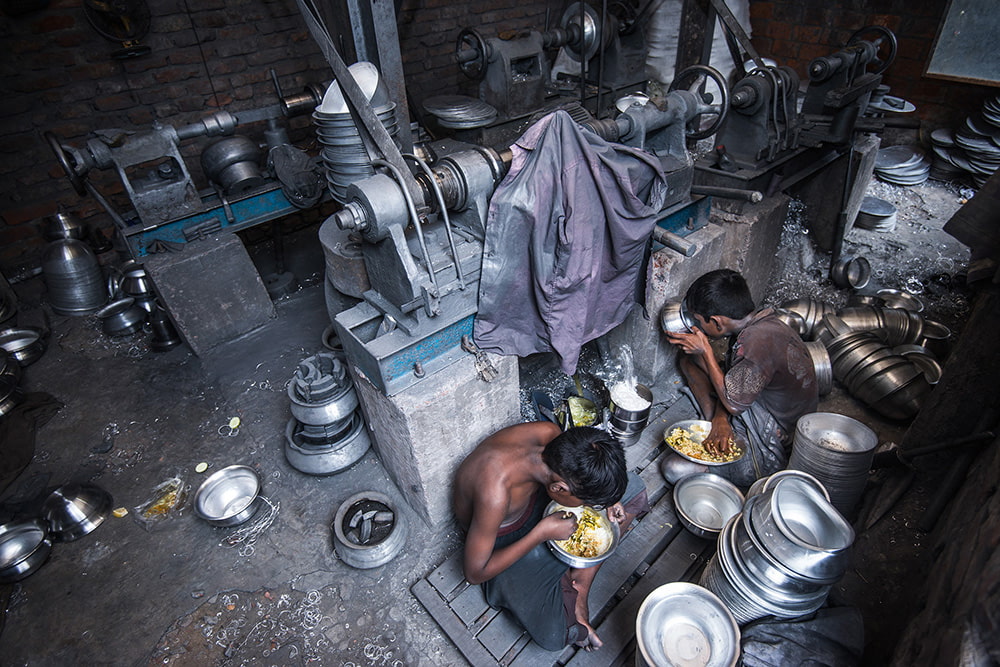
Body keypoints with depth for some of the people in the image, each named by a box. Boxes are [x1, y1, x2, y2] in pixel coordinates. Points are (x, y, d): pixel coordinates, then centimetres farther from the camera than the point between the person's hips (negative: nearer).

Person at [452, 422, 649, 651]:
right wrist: (543, 532, -29)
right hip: (505, 540, -6)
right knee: (553, 636, -24)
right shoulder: (495, 495, -41)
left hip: (534, 499, 6)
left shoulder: (549, 432, -25)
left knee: (632, 486, -2)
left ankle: (579, 582, -1)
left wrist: (606, 498, -16)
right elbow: (475, 573, -27)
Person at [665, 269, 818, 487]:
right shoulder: (757, 324, -2)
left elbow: (733, 403, -23)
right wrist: (720, 418, -14)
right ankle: (716, 430, 4)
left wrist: (705, 350, -16)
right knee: (689, 361, 7)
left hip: (774, 453, -9)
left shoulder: (759, 340, -32)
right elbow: (731, 381, 4)